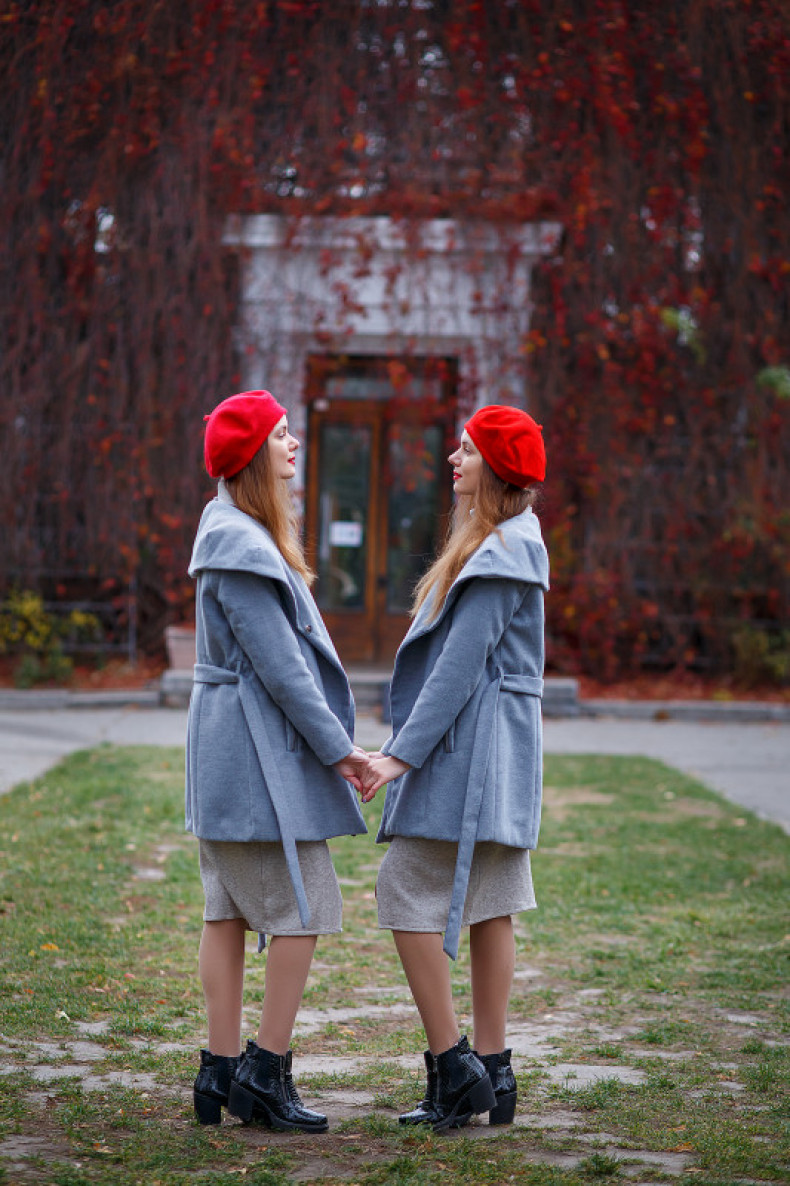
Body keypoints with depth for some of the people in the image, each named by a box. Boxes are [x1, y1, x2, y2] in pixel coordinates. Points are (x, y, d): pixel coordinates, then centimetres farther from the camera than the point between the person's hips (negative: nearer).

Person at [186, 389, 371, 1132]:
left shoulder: (239, 534, 16)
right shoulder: (240, 545, -17)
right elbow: (278, 664, -19)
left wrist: (333, 742, 16)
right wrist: (338, 749, -14)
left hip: (228, 752, 10)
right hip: (259, 746, -10)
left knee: (229, 910, 9)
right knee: (305, 908, -5)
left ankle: (221, 1071, 13)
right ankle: (266, 1072, -1)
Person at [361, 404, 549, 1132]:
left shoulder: (501, 553, -15)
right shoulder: (505, 541, 16)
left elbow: (462, 663, -20)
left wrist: (404, 752, -20)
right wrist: (411, 746, 20)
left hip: (470, 746, -10)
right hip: (488, 752, 10)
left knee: (410, 893, -8)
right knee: (487, 906, 9)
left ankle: (452, 1064, -6)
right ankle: (491, 1073, 12)